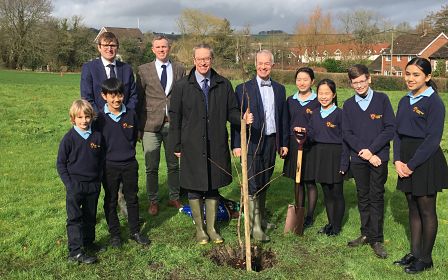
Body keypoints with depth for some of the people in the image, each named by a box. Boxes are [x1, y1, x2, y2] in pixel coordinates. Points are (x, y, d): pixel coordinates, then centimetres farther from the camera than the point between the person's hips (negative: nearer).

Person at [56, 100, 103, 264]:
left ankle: (88, 242, 33)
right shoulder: (69, 138, -9)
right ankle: (75, 252, 0)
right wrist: (68, 183, -10)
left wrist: (99, 179, 5)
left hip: (93, 185, 4)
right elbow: (60, 163, -4)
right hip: (75, 185, -4)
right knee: (75, 218, -3)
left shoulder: (97, 136, 1)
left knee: (90, 216, 16)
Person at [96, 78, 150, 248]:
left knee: (132, 199, 13)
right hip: (109, 166, -2)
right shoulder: (100, 118, -10)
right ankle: (114, 234, 25)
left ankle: (135, 232, 27)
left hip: (130, 164, 2)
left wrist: (128, 152, 7)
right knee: (110, 201, 11)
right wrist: (106, 157, -2)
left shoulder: (131, 114, -4)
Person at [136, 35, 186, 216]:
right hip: (151, 125, -1)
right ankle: (153, 201, 19)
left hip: (174, 124, 2)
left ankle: (174, 198, 27)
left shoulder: (179, 69, 7)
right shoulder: (143, 70, 2)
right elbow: (139, 98, 3)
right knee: (151, 167, 5)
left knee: (174, 165, 12)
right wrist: (138, 126, 0)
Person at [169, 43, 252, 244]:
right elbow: (175, 117, 1)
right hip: (192, 146, -2)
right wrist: (176, 145, -2)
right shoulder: (182, 86, 0)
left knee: (213, 187, 11)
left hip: (217, 146, 2)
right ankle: (200, 229, 23)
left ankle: (211, 228, 27)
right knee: (194, 188, 7)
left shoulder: (224, 85, 5)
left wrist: (242, 119, -15)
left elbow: (231, 111, 7)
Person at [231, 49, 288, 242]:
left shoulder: (279, 89, 11)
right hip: (251, 142, -4)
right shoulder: (244, 89, -3)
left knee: (264, 183, 15)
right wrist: (236, 144, -10)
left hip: (271, 142, 4)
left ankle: (260, 217, 31)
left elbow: (282, 118, 14)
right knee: (253, 185, -6)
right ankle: (256, 226, -1)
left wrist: (283, 143, 11)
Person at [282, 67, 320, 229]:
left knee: (310, 182, 5)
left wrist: (307, 131, -19)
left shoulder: (318, 102, -3)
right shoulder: (290, 101, 9)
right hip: (294, 146, 4)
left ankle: (309, 216, 17)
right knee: (297, 182, 11)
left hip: (310, 147, -3)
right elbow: (286, 124, 11)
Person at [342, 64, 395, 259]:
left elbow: (390, 128, -6)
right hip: (358, 158, 3)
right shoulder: (348, 105, 6)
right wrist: (363, 151, -11)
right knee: (363, 197, 11)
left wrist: (371, 150, -13)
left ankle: (376, 239, 7)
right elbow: (346, 133, 2)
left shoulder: (382, 99, -2)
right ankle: (366, 234, 22)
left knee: (376, 197, 1)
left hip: (379, 157, -3)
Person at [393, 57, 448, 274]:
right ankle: (415, 252, 26)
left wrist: (412, 165, -16)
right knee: (413, 208, 14)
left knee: (426, 211, 4)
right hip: (407, 161, 7)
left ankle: (425, 258, 17)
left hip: (426, 161, -7)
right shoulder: (405, 101, 10)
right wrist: (398, 160, -3)